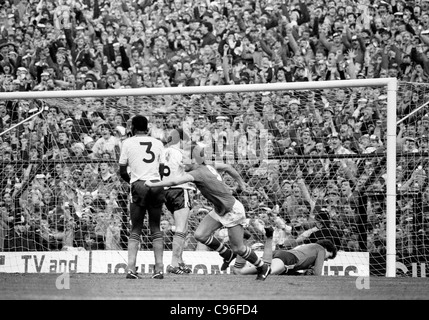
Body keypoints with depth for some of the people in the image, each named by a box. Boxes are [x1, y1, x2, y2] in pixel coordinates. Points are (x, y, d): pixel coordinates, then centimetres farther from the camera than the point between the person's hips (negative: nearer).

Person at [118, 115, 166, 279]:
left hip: (138, 186, -2)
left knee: (135, 230, 3)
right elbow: (162, 170, 9)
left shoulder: (128, 143, 5)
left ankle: (131, 268, -10)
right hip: (157, 185, 2)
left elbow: (122, 171, 5)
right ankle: (159, 268, 1)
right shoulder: (158, 143, 13)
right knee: (156, 228, 9)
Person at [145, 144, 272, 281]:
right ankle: (227, 254, 20)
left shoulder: (198, 173, -27)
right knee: (200, 235, -1)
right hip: (219, 210, 9)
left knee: (238, 248, 3)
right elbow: (227, 167, 13)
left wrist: (152, 184, -27)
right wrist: (240, 181, 29)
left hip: (233, 211, -9)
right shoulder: (207, 166, -2)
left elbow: (174, 181, -37)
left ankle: (263, 268, 27)